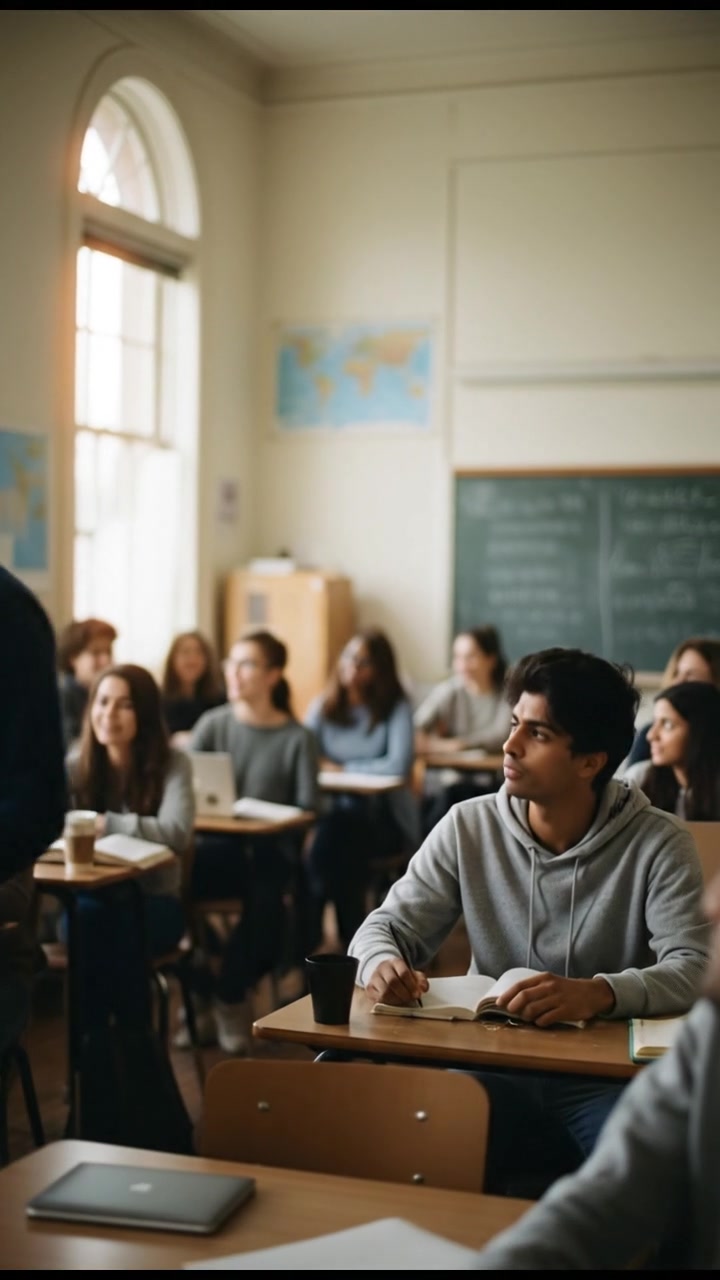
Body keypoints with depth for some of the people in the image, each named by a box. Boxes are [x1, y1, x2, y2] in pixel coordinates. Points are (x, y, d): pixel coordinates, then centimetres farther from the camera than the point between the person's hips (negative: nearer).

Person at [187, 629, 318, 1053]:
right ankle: (203, 995, -7)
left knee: (266, 902, -33)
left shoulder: (298, 739, 2)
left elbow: (306, 808, -4)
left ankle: (229, 997, -1)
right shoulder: (213, 724, 8)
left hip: (268, 849, -2)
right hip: (216, 843, 2)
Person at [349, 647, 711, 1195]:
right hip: (490, 1071, 2)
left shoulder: (658, 843, -5)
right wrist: (383, 963, -18)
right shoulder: (469, 827, 3)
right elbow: (389, 924, 8)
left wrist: (600, 992, -35)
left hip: (603, 1078, -2)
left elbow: (695, 970, -15)